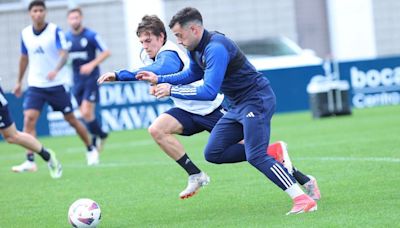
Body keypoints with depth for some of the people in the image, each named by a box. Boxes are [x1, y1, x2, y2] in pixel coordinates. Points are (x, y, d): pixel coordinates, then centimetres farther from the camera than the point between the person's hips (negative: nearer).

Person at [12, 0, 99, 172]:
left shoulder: (55, 31, -10)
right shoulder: (25, 34, 3)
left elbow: (64, 53, -21)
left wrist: (56, 70, -40)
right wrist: (19, 82, 21)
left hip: (56, 84, -3)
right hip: (35, 85, 3)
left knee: (71, 119, 6)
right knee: (29, 119, -15)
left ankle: (91, 151, 27)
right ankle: (30, 161, -16)